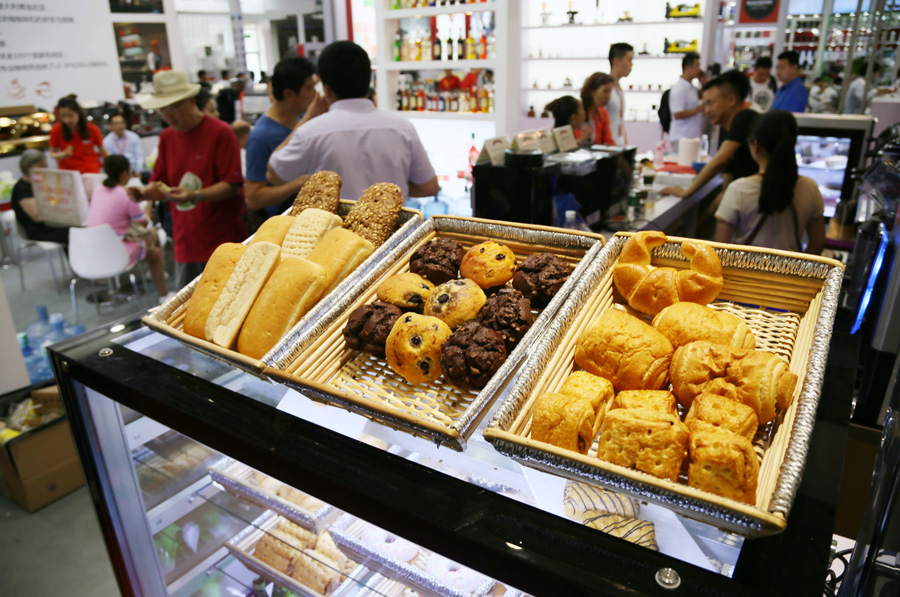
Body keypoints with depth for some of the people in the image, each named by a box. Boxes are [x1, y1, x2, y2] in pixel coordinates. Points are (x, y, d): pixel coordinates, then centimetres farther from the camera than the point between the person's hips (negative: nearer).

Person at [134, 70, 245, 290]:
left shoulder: (220, 132, -8)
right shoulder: (167, 137, 12)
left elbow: (232, 185, -13)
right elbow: (159, 181, 16)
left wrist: (195, 196, -26)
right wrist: (146, 192, -7)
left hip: (222, 242, -5)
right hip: (185, 243, 6)